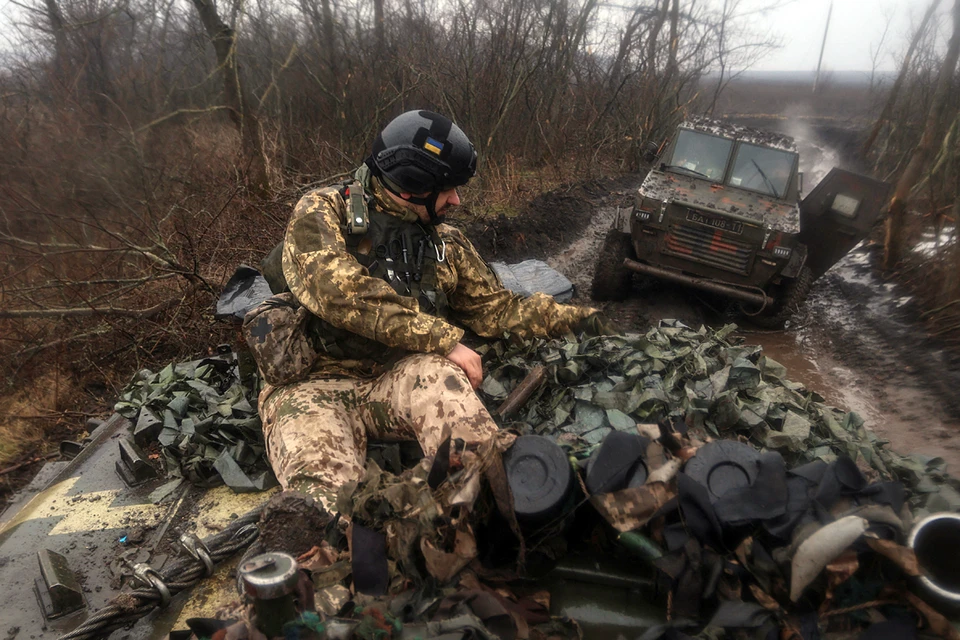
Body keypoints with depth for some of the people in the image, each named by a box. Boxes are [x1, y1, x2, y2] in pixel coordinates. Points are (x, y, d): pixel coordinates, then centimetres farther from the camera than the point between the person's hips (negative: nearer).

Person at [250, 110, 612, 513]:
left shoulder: (445, 243, 17)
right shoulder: (322, 212, 0)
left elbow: (495, 309, 20)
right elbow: (339, 291, -18)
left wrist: (574, 319, 12)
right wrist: (445, 340, -21)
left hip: (401, 379, 2)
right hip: (316, 384, -2)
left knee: (436, 375, -33)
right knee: (323, 491, -32)